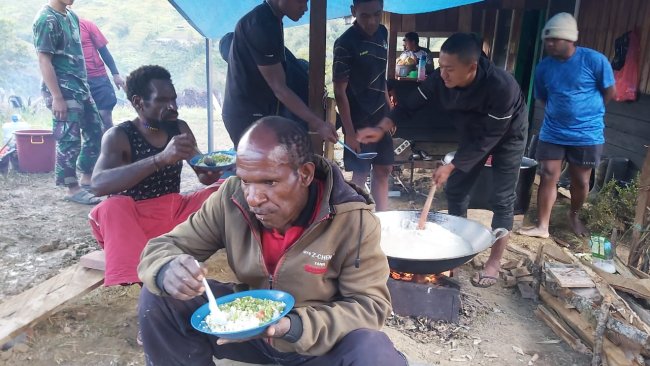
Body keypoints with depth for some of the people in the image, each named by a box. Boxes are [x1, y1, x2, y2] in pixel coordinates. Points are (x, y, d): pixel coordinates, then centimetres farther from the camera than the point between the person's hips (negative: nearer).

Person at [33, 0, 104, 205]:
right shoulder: (46, 19, -12)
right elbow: (44, 60, -16)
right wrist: (56, 97, -21)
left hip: (80, 85, 9)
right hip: (62, 88, -9)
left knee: (94, 130, 12)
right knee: (69, 139, -5)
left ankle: (87, 177, 25)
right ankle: (72, 189, 6)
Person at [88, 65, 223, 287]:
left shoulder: (180, 128, 3)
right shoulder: (118, 136, -11)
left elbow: (204, 176, 6)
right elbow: (98, 184, -29)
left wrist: (215, 170, -21)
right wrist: (161, 158, -41)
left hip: (176, 211, 5)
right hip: (132, 218, -4)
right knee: (112, 208, -35)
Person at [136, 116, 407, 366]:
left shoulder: (353, 221, -24)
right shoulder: (230, 198, -16)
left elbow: (370, 305, -18)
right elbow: (162, 247, -8)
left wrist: (296, 327, -34)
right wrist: (168, 271, -34)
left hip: (321, 338, -2)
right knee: (158, 298, -14)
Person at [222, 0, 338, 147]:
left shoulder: (271, 21, 10)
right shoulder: (261, 25, -20)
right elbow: (278, 87, -22)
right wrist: (317, 123, -24)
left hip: (259, 113, 9)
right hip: (247, 115, -9)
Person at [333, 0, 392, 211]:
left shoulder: (382, 33, 4)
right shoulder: (345, 43, -17)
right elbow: (339, 91, -17)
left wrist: (388, 104, 15)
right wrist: (350, 132, -19)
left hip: (380, 115, 7)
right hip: (359, 119, -7)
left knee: (383, 170, 13)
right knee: (361, 174, 1)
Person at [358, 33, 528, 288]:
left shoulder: (501, 86, -39)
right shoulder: (440, 79, -26)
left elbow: (490, 137, -32)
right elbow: (411, 103, -15)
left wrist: (451, 166, -30)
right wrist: (382, 128, -30)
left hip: (507, 136, -5)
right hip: (473, 134, 5)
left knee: (501, 199, -3)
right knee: (455, 190, 5)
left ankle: (494, 262, 10)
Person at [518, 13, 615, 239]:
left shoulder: (594, 60, -12)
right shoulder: (544, 67, -1)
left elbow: (609, 92, -1)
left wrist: (586, 111, 6)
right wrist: (558, 113, 4)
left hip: (587, 134, -2)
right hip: (552, 133, 2)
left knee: (580, 181, 10)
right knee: (548, 177, 0)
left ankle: (574, 216, 35)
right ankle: (542, 226, 6)